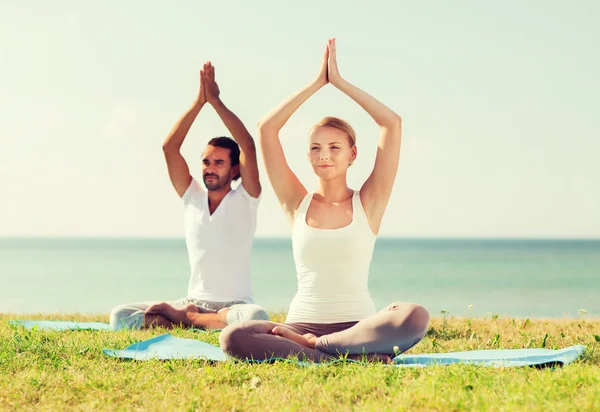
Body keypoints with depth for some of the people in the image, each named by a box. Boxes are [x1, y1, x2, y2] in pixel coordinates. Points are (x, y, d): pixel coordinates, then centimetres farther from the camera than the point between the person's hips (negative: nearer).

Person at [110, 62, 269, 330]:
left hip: (234, 305, -3)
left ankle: (183, 317, -19)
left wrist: (215, 100, -12)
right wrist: (199, 102, -7)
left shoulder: (244, 199, -1)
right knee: (120, 316, -16)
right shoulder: (192, 197, 9)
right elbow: (169, 147, 0)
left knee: (255, 317, -41)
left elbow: (248, 146, -15)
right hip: (194, 301, 3)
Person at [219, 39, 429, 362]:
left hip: (358, 325, -1)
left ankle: (310, 346, -21)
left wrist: (339, 82, 4)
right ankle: (353, 357, -28)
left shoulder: (367, 203, 7)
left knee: (415, 317, -34)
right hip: (301, 323, 1)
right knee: (233, 337, -30)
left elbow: (392, 124, -1)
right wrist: (317, 82, 7)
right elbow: (266, 128, 4)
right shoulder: (298, 204, 10)